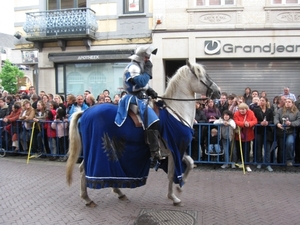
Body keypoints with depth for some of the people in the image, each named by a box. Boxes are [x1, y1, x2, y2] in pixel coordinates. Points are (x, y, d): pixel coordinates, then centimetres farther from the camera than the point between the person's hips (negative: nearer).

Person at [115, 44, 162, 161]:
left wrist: (151, 91, 5)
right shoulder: (133, 67, -12)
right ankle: (155, 153, -27)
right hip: (135, 99, -11)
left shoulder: (139, 67, 21)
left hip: (142, 98, 11)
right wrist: (148, 70, -14)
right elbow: (141, 82, -27)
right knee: (153, 121, -26)